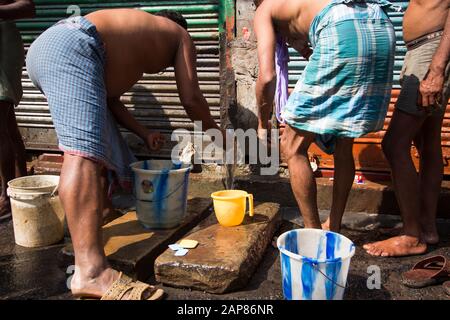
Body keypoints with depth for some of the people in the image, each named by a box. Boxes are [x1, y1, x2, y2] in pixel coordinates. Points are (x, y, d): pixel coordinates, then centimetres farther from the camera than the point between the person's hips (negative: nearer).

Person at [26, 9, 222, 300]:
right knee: (85, 150, -23)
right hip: (69, 48, -9)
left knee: (105, 148, 16)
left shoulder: (132, 43, 38)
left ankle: (99, 219, 24)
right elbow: (191, 98, 14)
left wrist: (144, 132, 32)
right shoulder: (180, 35, 21)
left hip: (43, 48, 10)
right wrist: (211, 127, 30)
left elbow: (110, 96, 30)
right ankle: (92, 271, -30)